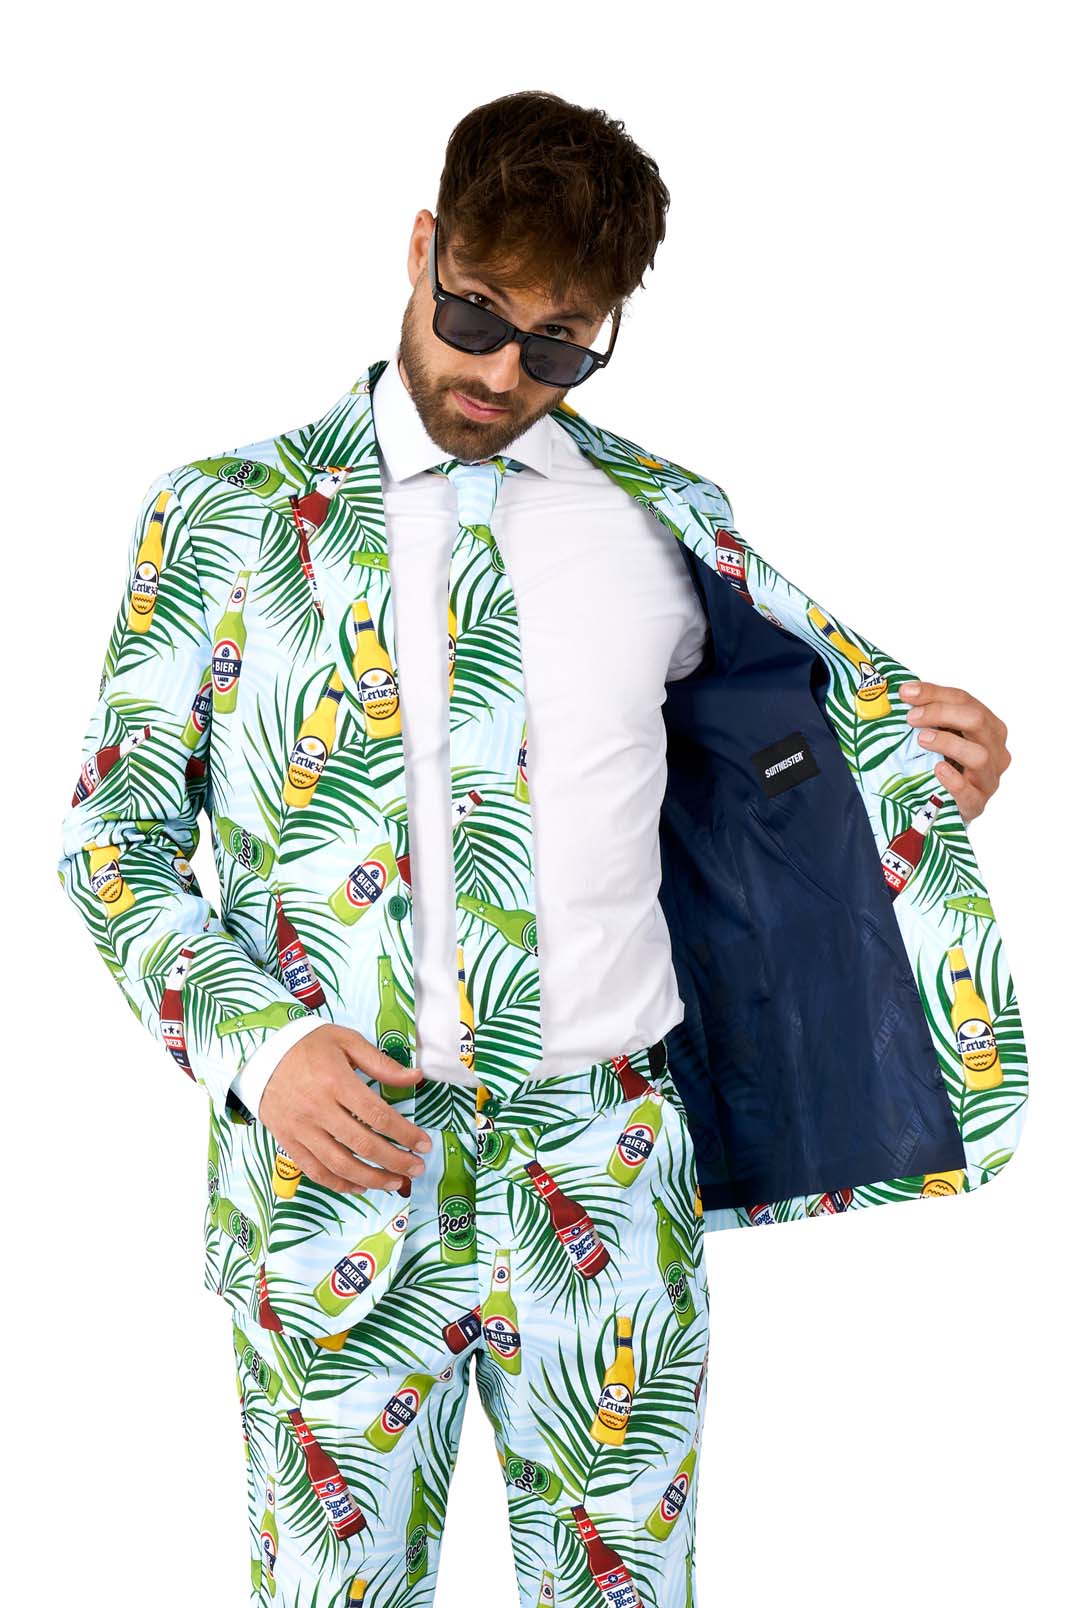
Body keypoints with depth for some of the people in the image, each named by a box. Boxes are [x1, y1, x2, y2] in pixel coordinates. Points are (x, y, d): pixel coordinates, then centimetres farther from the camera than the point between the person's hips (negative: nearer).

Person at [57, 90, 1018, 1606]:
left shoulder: (666, 518, 8)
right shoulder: (226, 516, 2)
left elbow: (766, 706, 25)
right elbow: (115, 830, 2)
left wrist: (913, 734, 3)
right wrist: (258, 1041, -12)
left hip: (607, 1178, 2)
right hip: (332, 1159, -1)